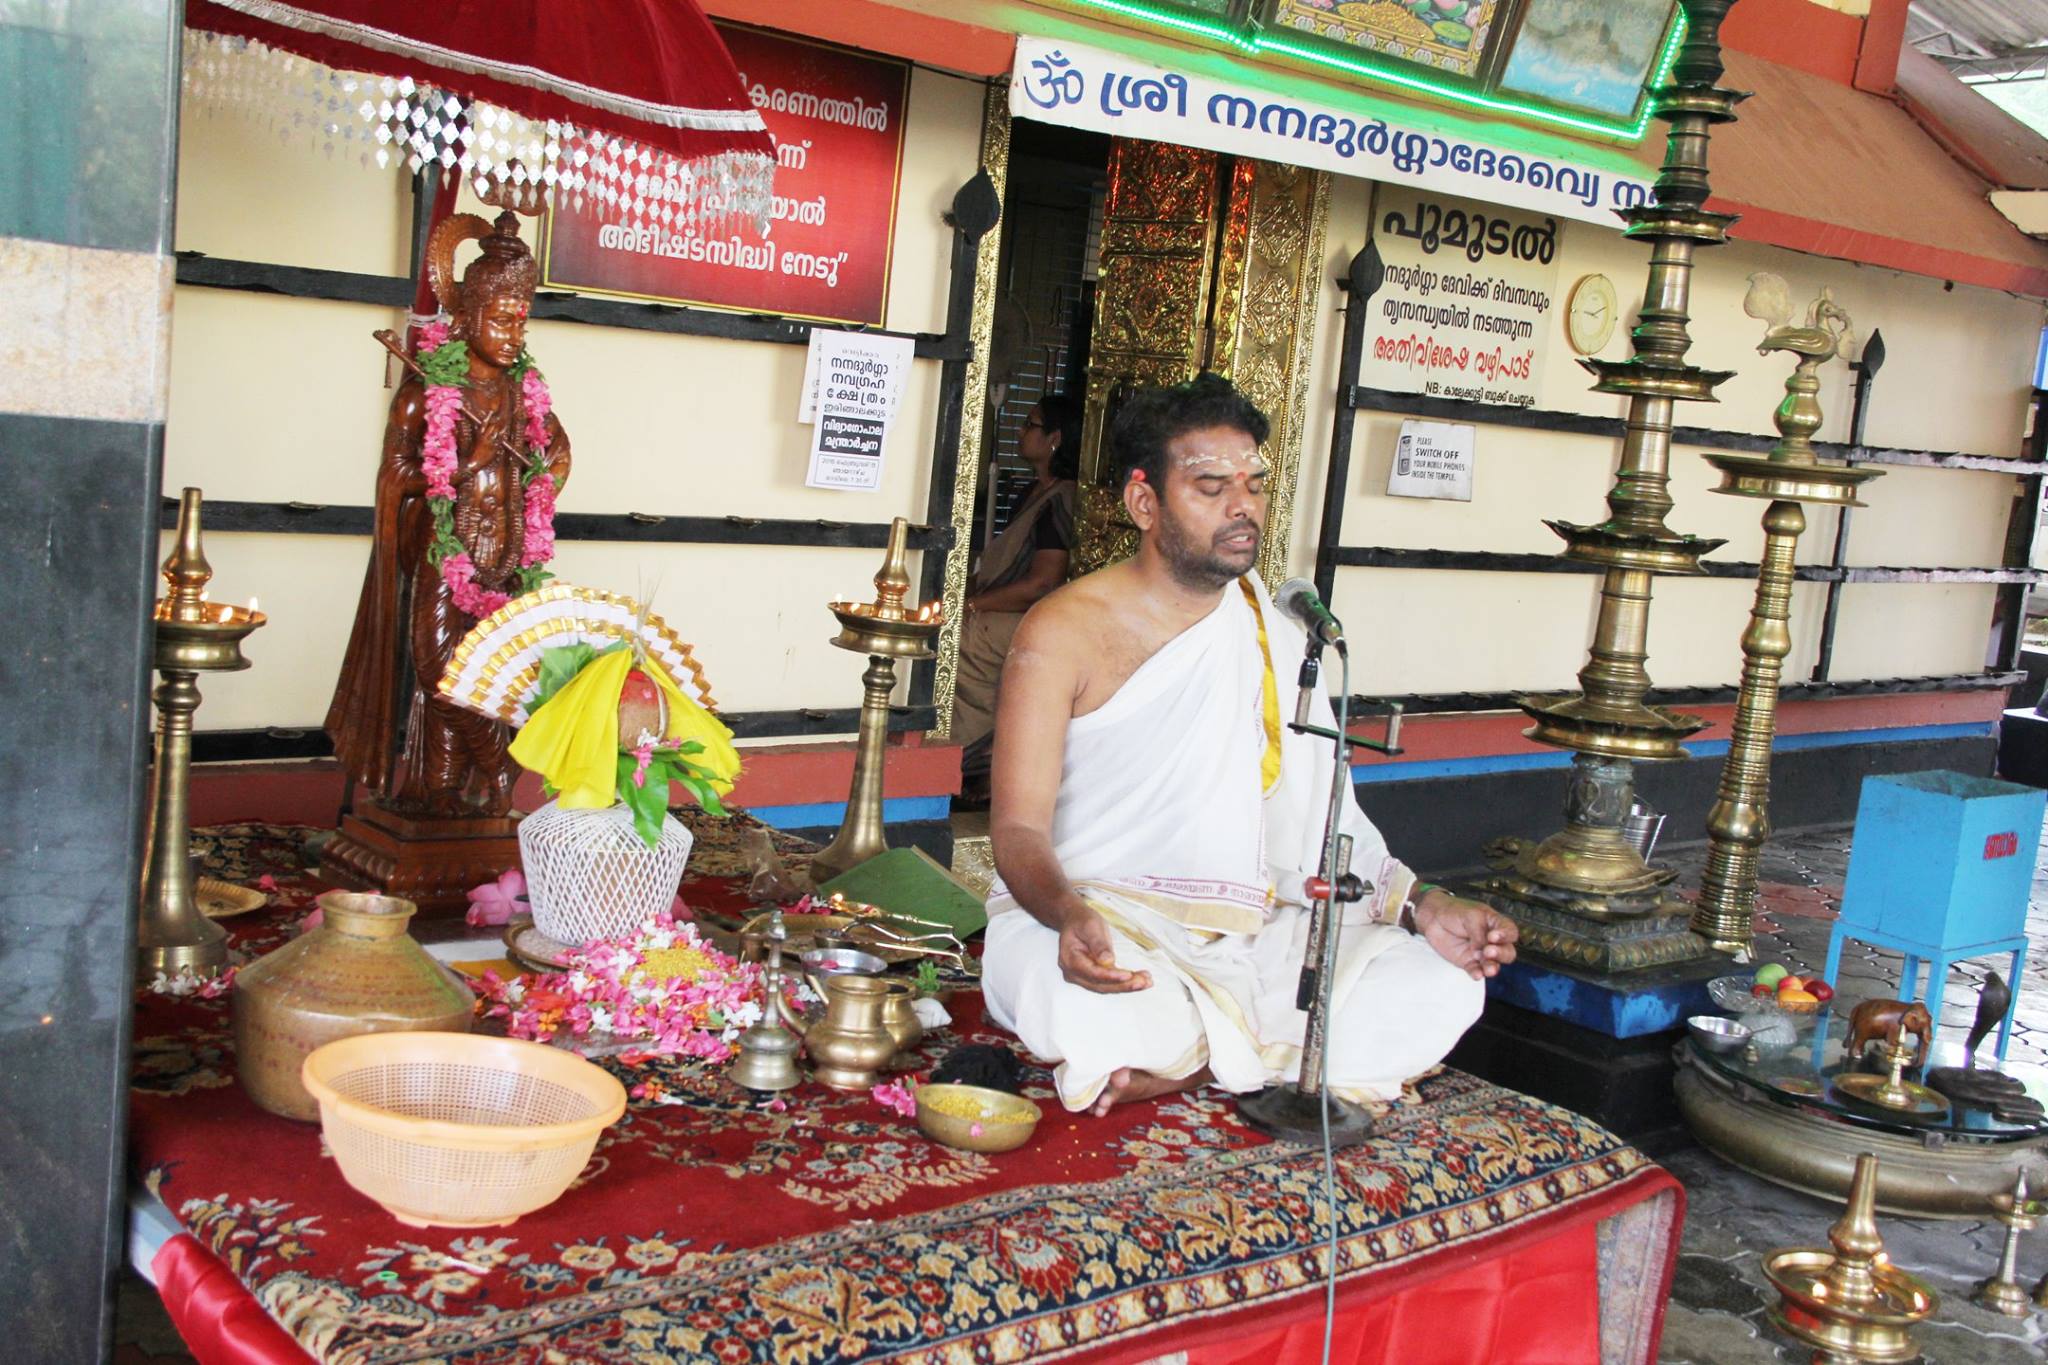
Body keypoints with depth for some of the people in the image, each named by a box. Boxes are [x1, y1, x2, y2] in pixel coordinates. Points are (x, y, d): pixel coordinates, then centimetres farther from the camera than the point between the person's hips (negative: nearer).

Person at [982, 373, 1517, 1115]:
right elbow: (1020, 830, -12)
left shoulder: (1275, 637, 10)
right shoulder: (1064, 634, -6)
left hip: (1245, 936, 5)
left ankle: (1179, 1068, -15)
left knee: (1443, 986, -16)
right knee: (1088, 1013, -40)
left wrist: (1421, 907, -8)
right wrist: (1069, 916, -35)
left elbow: (1324, 819, 10)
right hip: (1090, 923, -5)